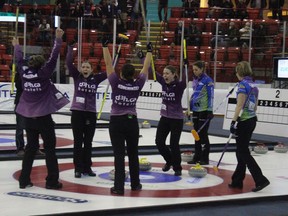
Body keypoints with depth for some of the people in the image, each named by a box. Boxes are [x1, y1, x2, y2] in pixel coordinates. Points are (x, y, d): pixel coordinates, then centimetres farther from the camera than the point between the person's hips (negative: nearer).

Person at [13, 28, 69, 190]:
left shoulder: (24, 73, 0)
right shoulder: (44, 74, -12)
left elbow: (20, 61, 16)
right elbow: (53, 58, -14)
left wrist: (17, 46, 33)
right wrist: (58, 39, -12)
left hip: (28, 117, 5)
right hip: (44, 117, -5)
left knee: (31, 148, 14)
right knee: (50, 149, 4)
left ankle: (24, 180, 12)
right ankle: (52, 181, 4)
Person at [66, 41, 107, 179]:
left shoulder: (96, 79, 4)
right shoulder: (76, 76, 1)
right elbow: (69, 62, -9)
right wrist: (71, 46, -16)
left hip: (91, 113, 2)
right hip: (77, 112, -2)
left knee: (88, 142, 9)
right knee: (78, 141, 2)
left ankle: (87, 167, 17)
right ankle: (78, 168, 8)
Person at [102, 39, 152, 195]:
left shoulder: (116, 83, -9)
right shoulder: (138, 85, -3)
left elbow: (108, 64, -6)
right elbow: (146, 68, 7)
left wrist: (105, 46, -1)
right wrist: (149, 51, 18)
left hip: (116, 122, -2)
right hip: (132, 122, 3)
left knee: (119, 154, -4)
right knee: (133, 154, 14)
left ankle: (119, 187, -7)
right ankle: (135, 184, 24)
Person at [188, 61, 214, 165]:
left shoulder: (207, 80, -11)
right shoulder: (195, 80, 11)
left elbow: (211, 96, -13)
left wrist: (210, 110, -17)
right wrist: (190, 108, 18)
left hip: (204, 110, -8)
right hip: (196, 110, 8)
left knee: (203, 133, -3)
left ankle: (205, 158, 5)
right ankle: (197, 157, 17)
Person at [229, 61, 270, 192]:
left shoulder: (243, 84, -14)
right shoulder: (254, 85, 12)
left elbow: (239, 105, -19)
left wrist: (233, 122, -18)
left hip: (244, 121, -9)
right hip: (252, 120, 9)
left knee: (243, 152, -3)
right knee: (241, 151, 14)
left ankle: (260, 179, -8)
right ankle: (237, 181, 20)